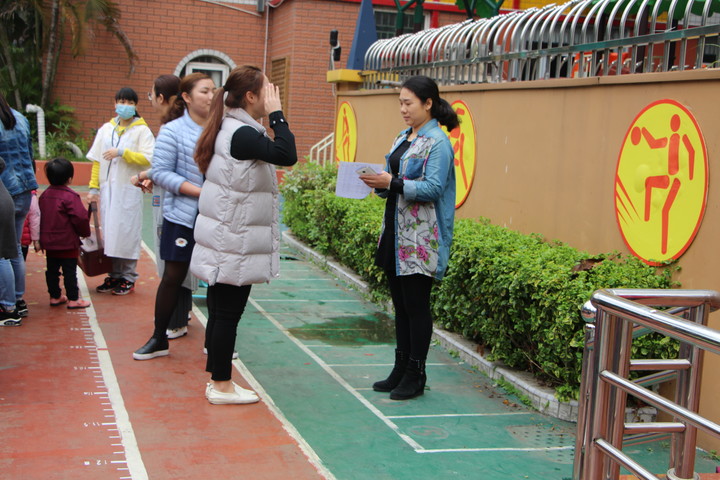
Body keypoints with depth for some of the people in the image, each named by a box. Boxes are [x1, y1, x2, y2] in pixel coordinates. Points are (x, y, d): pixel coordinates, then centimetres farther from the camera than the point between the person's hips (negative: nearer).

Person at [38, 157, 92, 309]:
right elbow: (81, 218, -21)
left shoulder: (44, 195, 5)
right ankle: (73, 299, 4)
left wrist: (42, 239, 22)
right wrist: (85, 232, -1)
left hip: (49, 243, 7)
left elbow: (40, 217, 13)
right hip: (68, 243, -7)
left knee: (52, 270, 14)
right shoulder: (70, 196, -18)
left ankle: (55, 296, 23)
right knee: (70, 271, 0)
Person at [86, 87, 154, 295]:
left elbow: (148, 159, -13)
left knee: (127, 231, -4)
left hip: (129, 189, -5)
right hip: (108, 188, 5)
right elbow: (97, 160, 14)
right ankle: (113, 275, 16)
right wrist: (94, 187, 9)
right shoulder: (106, 129, 14)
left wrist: (122, 152, -17)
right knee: (109, 231, 6)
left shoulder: (142, 130, -1)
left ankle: (128, 277, 6)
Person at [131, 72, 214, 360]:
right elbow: (162, 172, -9)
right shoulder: (173, 131, -4)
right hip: (182, 217, -3)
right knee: (173, 276, 4)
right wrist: (200, 191, -18)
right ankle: (159, 339, 18)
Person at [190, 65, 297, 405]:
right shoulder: (241, 134, -18)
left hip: (225, 242, 10)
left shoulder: (228, 130, 12)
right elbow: (287, 155, -30)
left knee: (221, 312, 15)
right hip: (234, 246, -10)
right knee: (227, 313, -1)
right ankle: (222, 386, 9)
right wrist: (276, 114, -20)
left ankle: (218, 381, 24)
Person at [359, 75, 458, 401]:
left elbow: (433, 188, -19)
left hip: (420, 239, -9)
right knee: (400, 304, 13)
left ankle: (415, 376, 8)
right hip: (396, 233, 9)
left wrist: (392, 183, -24)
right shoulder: (403, 138, 16)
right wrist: (378, 182, 0)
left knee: (416, 305, -2)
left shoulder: (437, 142, -11)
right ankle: (401, 369, 22)